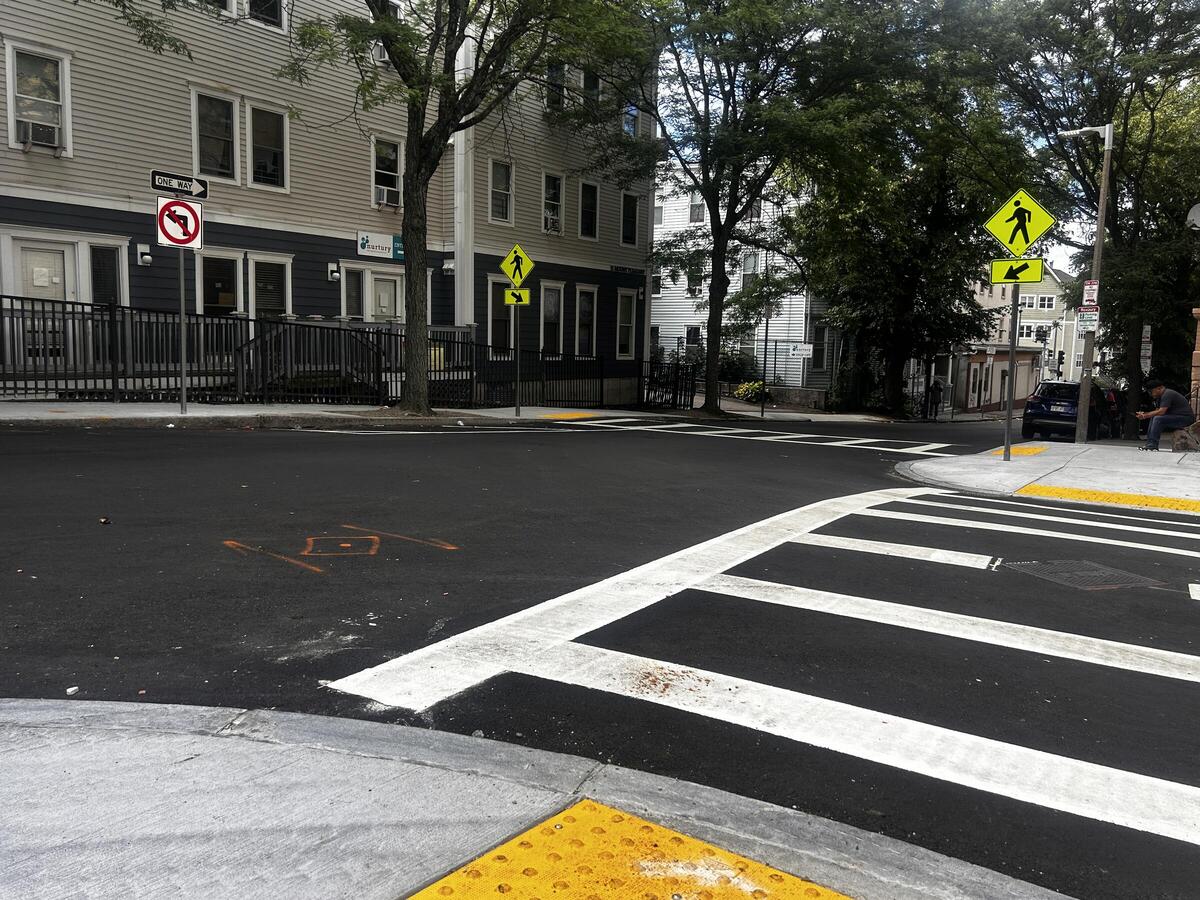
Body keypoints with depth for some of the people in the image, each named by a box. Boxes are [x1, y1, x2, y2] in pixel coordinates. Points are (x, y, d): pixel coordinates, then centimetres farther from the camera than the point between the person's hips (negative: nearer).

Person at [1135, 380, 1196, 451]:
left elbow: (1161, 412, -23)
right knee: (1153, 418, 7)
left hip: (1186, 418, -11)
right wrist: (1144, 414, -3)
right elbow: (1157, 411, 13)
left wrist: (1145, 416, -16)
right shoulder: (1160, 397, 15)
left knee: (1158, 419, -24)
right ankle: (1149, 442, -2)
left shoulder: (1167, 394, -17)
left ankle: (1153, 444, -23)